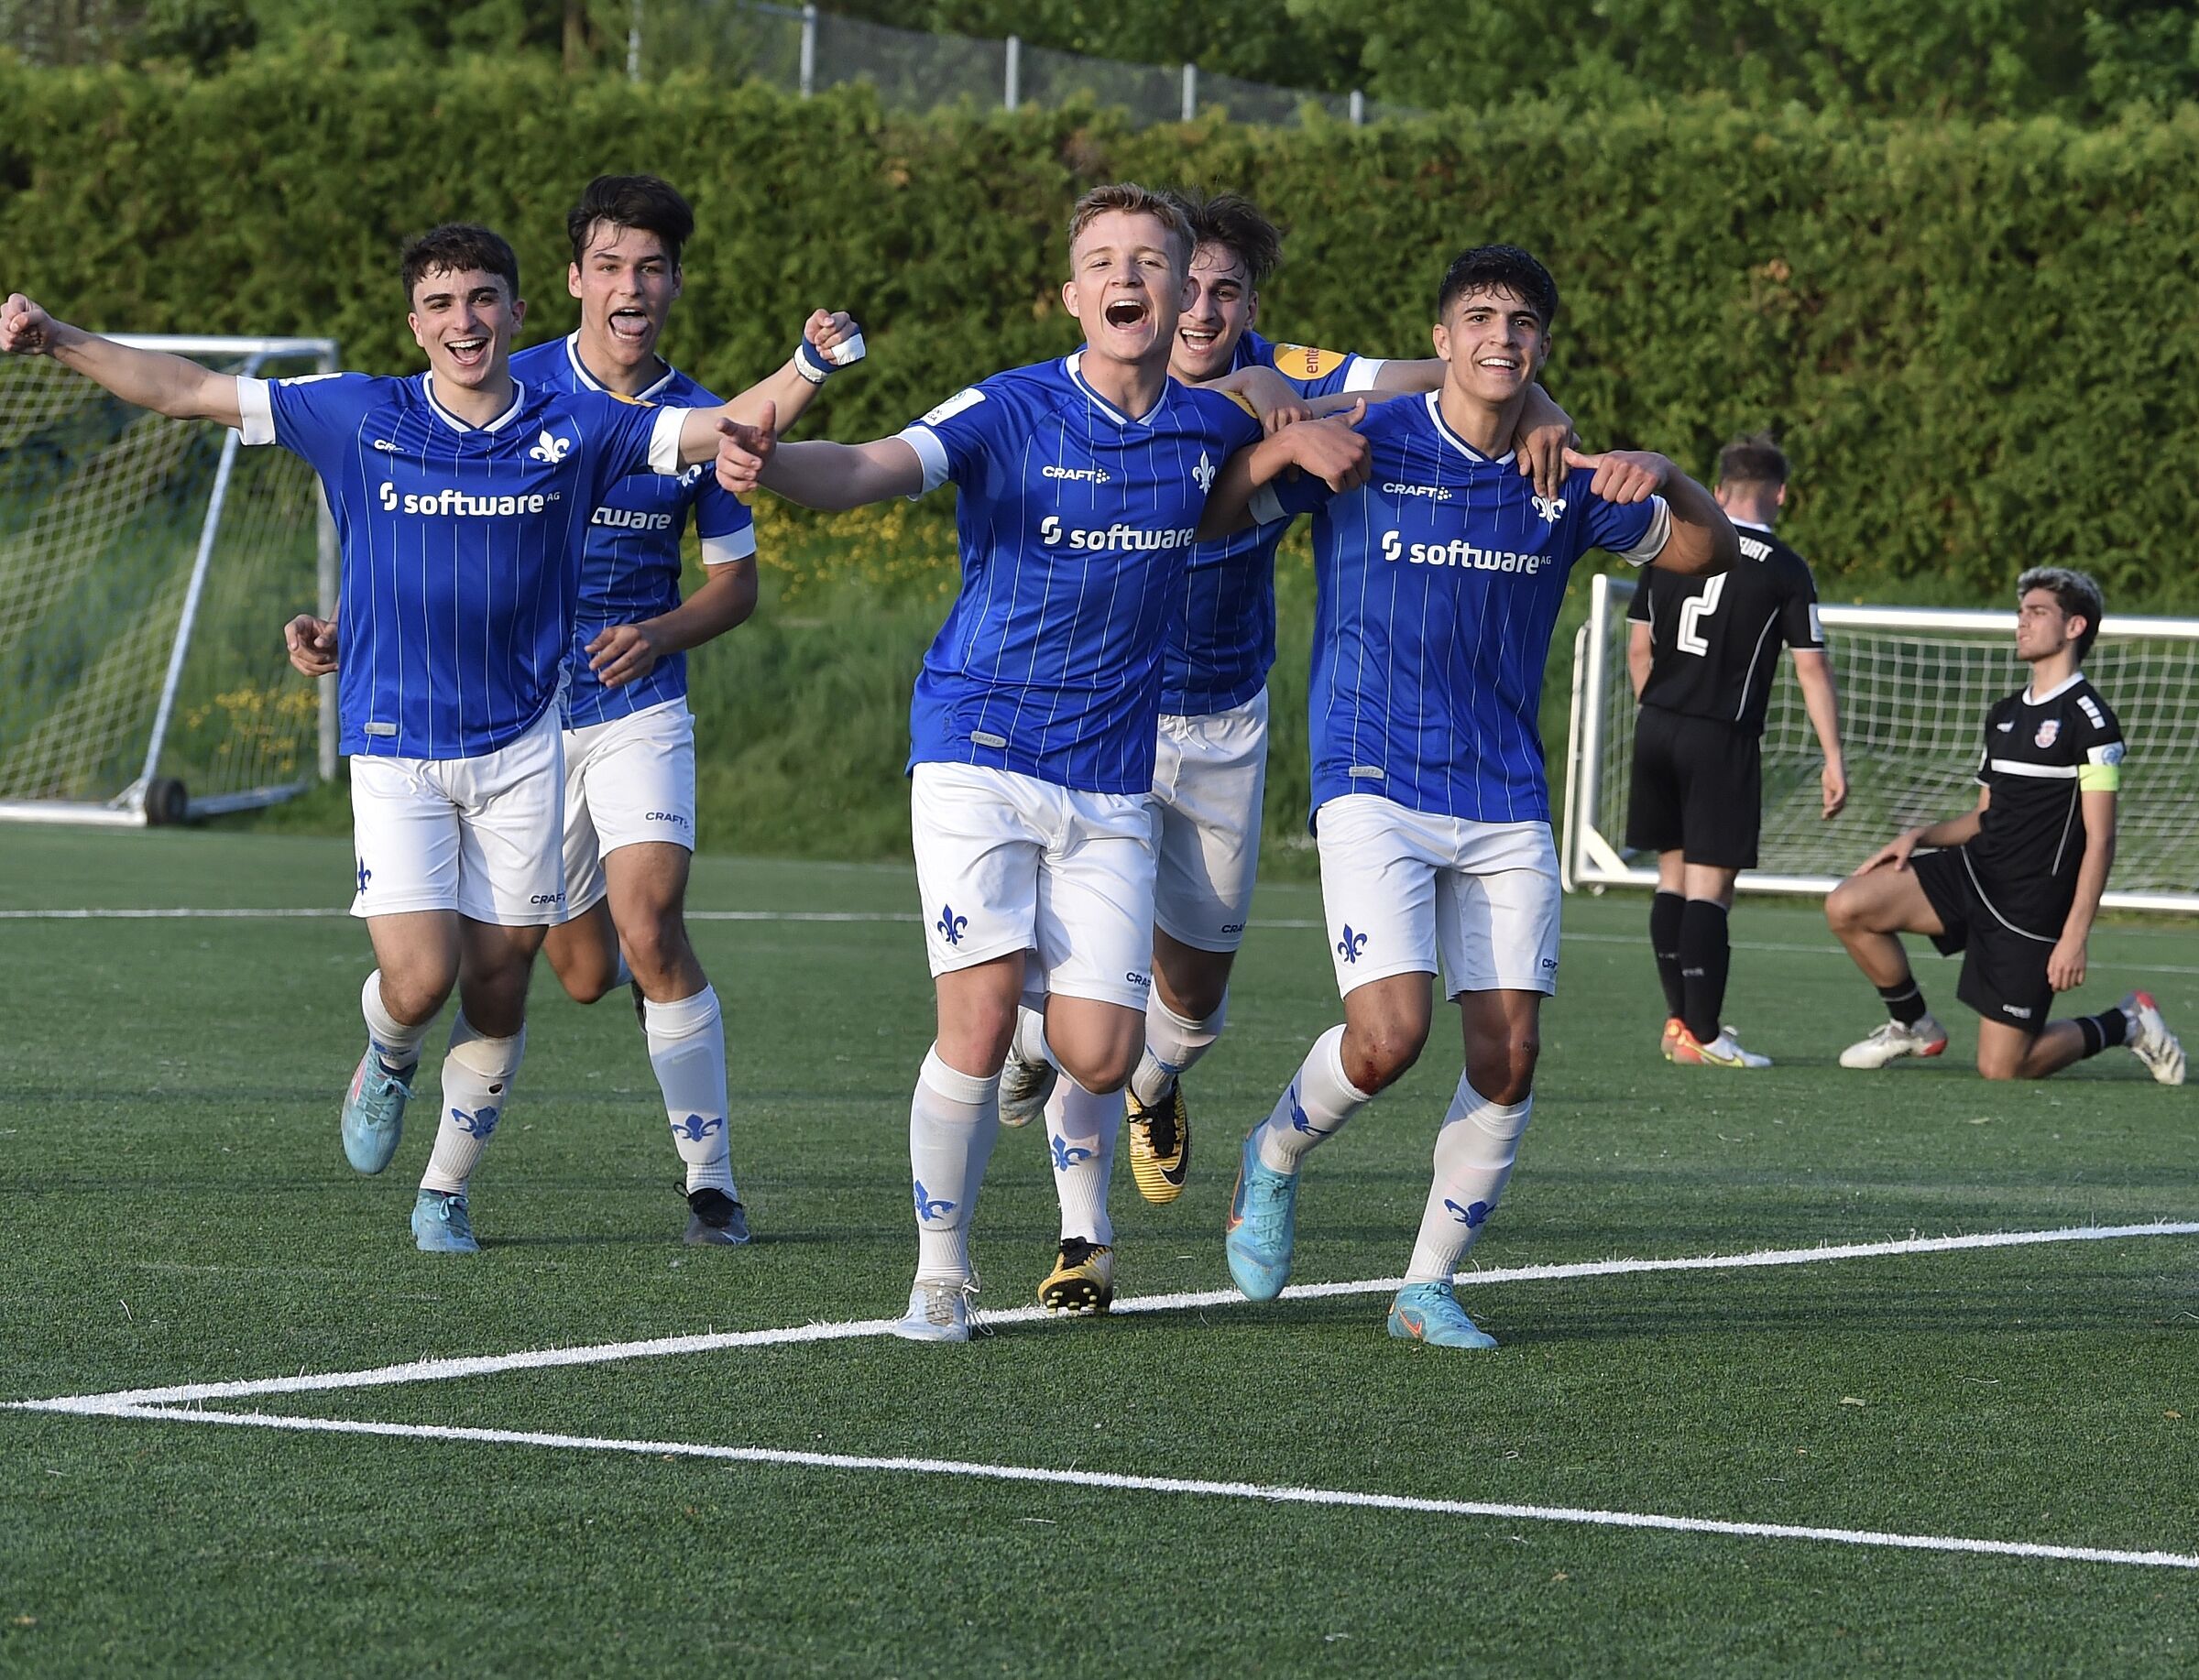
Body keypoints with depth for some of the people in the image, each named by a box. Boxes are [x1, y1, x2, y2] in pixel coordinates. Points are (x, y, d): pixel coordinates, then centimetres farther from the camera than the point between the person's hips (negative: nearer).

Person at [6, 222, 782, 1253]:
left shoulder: (573, 431, -1)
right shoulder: (360, 419, -3)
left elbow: (733, 430, -1)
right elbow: (188, 391, -1)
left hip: (521, 746, 1)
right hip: (394, 749, -1)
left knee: (498, 990, 3)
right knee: (420, 981, -14)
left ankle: (445, 1195, 23)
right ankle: (387, 1063, 23)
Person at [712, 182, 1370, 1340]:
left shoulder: (1210, 428, 3)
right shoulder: (1009, 413, -9)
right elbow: (868, 471, -24)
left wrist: (1303, 439, 0)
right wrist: (770, 464, -46)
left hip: (1109, 782, 3)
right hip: (979, 756, -3)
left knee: (1100, 1057, -5)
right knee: (980, 1023, -16)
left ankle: (1083, 1219, 30)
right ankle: (940, 1268, 5)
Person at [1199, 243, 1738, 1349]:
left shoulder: (1563, 479, 7)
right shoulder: (1366, 446, -4)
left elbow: (1708, 552, 15)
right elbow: (1213, 510, -2)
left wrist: (1661, 475, -6)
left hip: (1506, 807, 4)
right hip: (1375, 789, -4)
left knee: (1507, 1057, -4)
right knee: (1389, 1036, -19)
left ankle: (1427, 1288, 12)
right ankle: (1275, 1158, 13)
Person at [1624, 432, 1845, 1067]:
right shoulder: (1785, 570, -5)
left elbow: (1639, 648, 12)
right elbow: (1812, 667, -6)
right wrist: (1832, 760, -2)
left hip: (1657, 728, 5)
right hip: (1724, 738, -5)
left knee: (1673, 874, 13)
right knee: (1709, 885, -4)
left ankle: (1679, 1020, 17)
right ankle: (1702, 1034, -5)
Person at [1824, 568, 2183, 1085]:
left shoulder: (2090, 720, -11)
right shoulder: (2004, 714, 15)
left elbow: (2100, 838, -14)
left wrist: (2074, 936, -21)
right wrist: (1919, 836, 3)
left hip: (2032, 905, -7)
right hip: (1973, 869, 7)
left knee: (2001, 1068, -8)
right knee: (1846, 906, -10)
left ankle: (2123, 1026, 17)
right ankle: (1913, 1027, 11)